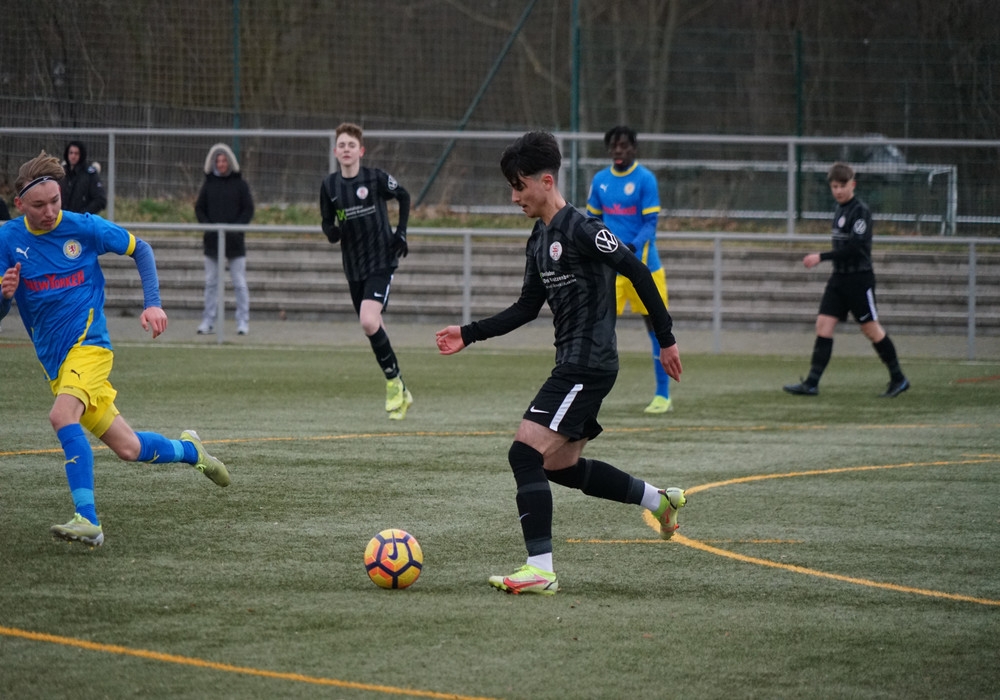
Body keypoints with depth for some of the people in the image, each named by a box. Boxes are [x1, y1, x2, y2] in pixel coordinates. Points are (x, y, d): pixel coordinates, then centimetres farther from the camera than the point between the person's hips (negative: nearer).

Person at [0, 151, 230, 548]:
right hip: (54, 360, 4)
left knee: (62, 415, -32)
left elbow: (140, 249, 10)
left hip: (87, 344, -4)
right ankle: (188, 450, 38)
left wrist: (152, 304, 2)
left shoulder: (85, 228, -5)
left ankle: (88, 520, -37)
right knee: (128, 449, 7)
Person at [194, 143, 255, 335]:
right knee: (211, 282, 5)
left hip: (235, 240, -3)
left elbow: (248, 210, 0)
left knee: (239, 283, -2)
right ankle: (208, 321, 9)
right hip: (212, 240, 3)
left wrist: (235, 228, -12)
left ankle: (243, 321, 2)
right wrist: (208, 225, -7)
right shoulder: (208, 183, 8)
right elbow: (199, 208, 9)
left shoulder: (240, 184, 2)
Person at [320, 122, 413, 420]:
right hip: (353, 267, 5)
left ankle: (394, 382, -5)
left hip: (381, 261, -5)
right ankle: (400, 394, 25)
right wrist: (332, 232, -15)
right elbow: (327, 224, 9)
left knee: (369, 322, -23)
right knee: (372, 328, 10)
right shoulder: (329, 185, 1)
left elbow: (404, 197, 9)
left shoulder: (376, 178, -9)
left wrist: (401, 232, 0)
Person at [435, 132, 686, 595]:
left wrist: (666, 339, -13)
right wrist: (470, 335, 16)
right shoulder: (540, 240, 14)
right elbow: (527, 308, 22)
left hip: (588, 365, -10)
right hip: (573, 366, 10)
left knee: (526, 453, -15)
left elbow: (637, 272, -15)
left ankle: (540, 570, -16)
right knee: (560, 465, 17)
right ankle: (660, 500, 32)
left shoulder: (580, 229, -15)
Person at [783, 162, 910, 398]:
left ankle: (898, 379, 12)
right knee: (823, 324, -2)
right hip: (839, 277, 8)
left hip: (859, 278, -8)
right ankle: (811, 383, -6)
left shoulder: (860, 211, -14)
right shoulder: (840, 210, 12)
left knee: (871, 328, -2)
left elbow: (854, 246, -22)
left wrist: (821, 257, -22)